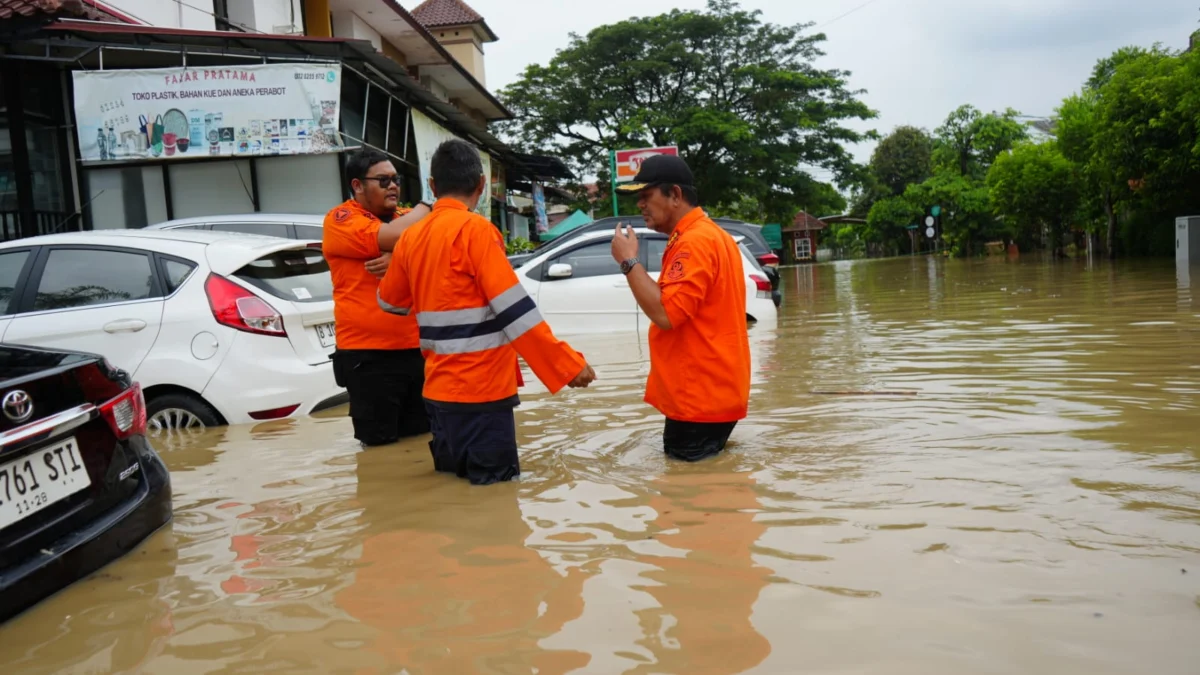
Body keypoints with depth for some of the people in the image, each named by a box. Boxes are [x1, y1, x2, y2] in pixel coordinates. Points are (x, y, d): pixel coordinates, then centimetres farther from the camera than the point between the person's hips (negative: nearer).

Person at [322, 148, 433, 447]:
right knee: (380, 445, 5)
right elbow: (392, 236, -22)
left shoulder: (409, 218, 13)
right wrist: (426, 207, -5)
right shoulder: (341, 220, -5)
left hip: (418, 349, 5)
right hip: (369, 355, -5)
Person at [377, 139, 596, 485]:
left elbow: (390, 302, 22)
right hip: (480, 389, -7)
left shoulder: (411, 236, 6)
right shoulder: (475, 229, -13)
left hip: (439, 388, 7)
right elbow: (515, 310, -18)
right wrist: (569, 364, -13)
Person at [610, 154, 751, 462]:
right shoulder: (706, 235, 18)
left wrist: (629, 261, -18)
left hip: (699, 399, -11)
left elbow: (666, 313, -26)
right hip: (708, 392, 11)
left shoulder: (694, 241, -18)